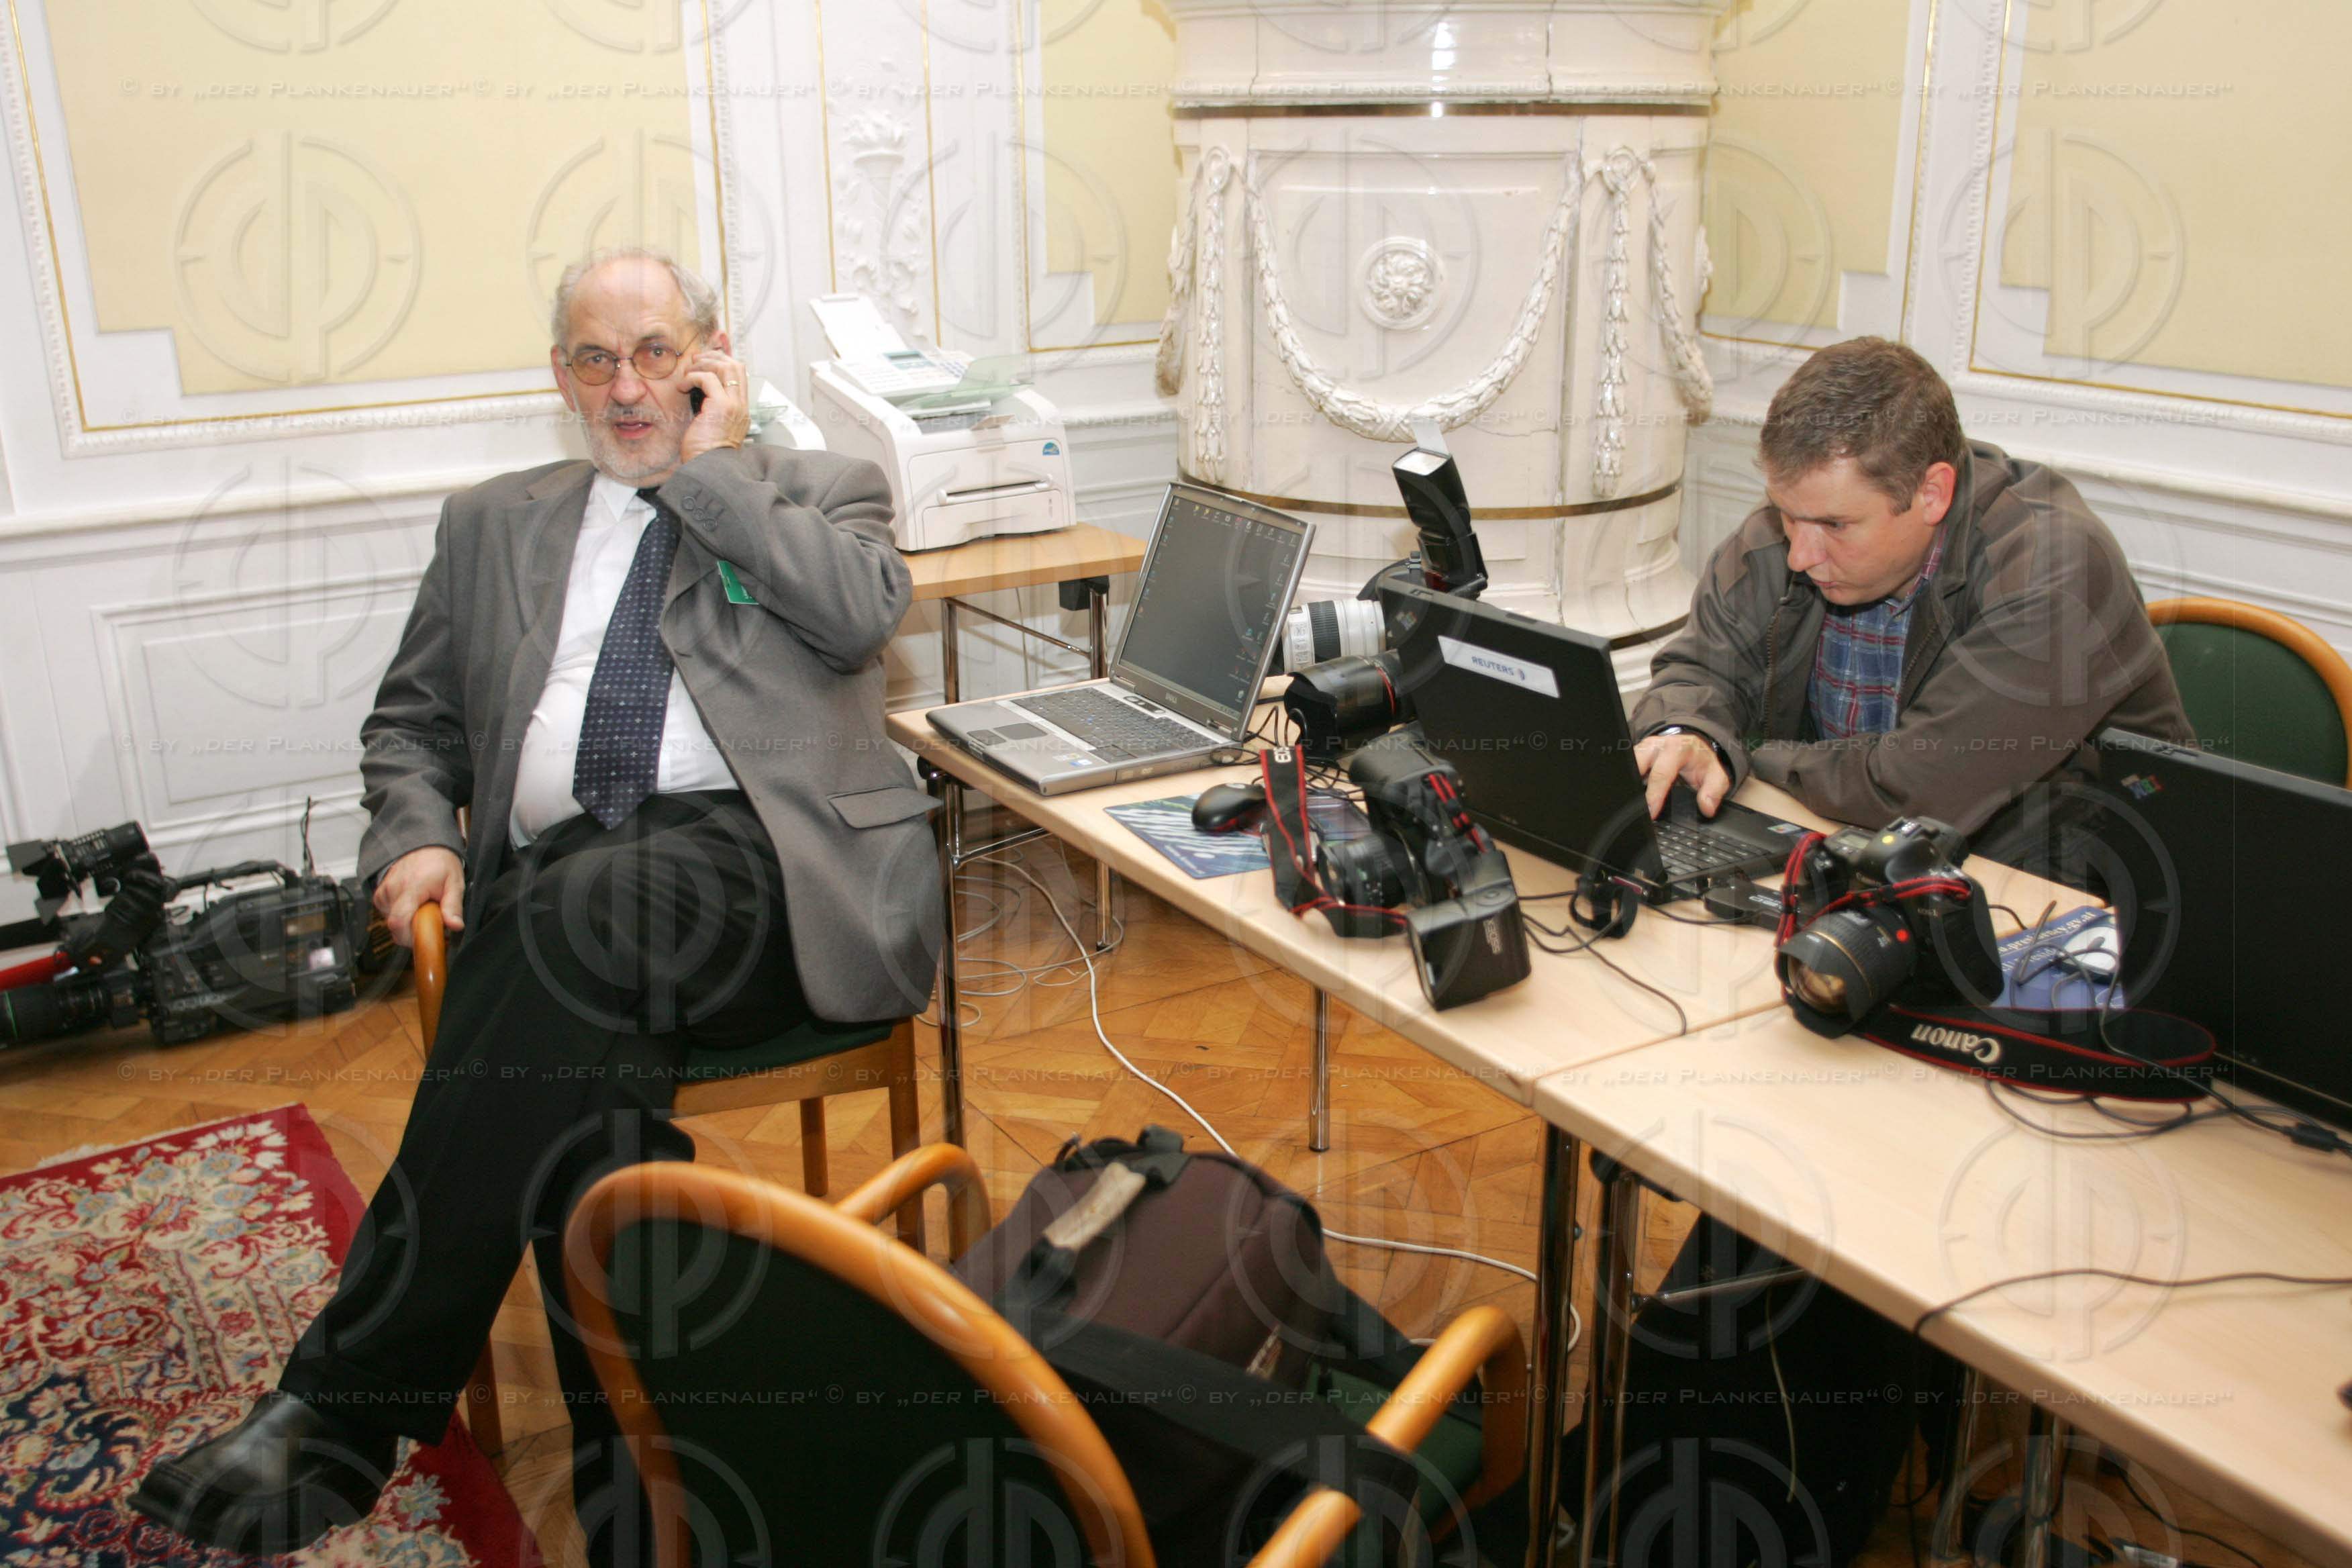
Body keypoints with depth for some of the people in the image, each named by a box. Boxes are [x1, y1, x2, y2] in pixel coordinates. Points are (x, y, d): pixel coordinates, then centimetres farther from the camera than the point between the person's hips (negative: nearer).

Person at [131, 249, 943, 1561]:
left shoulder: (820, 490, 18)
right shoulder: (497, 526, 27)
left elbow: (864, 613, -5)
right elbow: (412, 723, 28)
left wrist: (704, 469, 3)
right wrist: (419, 836, 5)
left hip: (764, 865, -3)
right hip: (566, 883, 3)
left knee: (575, 916, -35)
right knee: (578, 1068, -32)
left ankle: (346, 1412, -29)